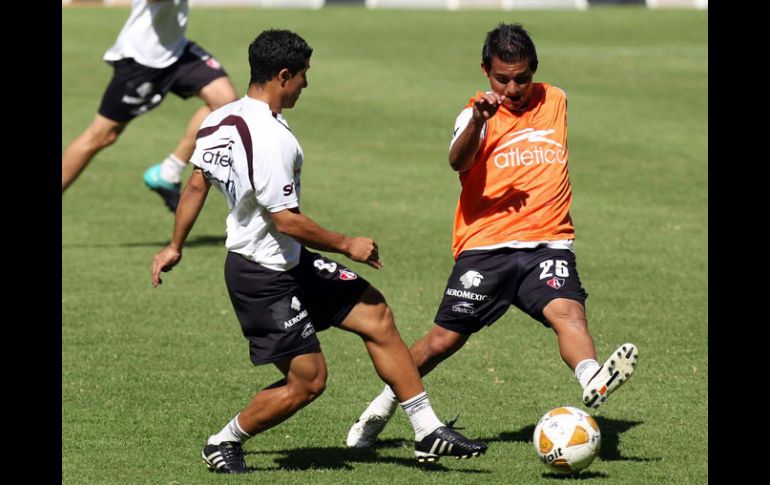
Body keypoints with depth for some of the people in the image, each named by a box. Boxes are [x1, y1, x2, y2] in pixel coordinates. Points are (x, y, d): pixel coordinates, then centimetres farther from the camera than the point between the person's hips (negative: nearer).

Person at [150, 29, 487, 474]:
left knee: (377, 316, 8)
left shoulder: (221, 120, 2)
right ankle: (225, 443, 19)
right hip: (265, 278, -10)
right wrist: (348, 245, -13)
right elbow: (286, 220, -25)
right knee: (308, 381, -2)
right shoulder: (271, 139, -27)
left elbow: (196, 185, 12)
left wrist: (175, 246, 23)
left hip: (291, 264, 10)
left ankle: (428, 431, 12)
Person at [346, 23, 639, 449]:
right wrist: (478, 120, -42)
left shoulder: (555, 102, 13)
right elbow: (458, 161, -24)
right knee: (443, 341, 3)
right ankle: (381, 408, 25)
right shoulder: (478, 115, -1)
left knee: (567, 311, -27)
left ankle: (593, 382, -55)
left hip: (548, 242, 2)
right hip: (485, 246, -2)